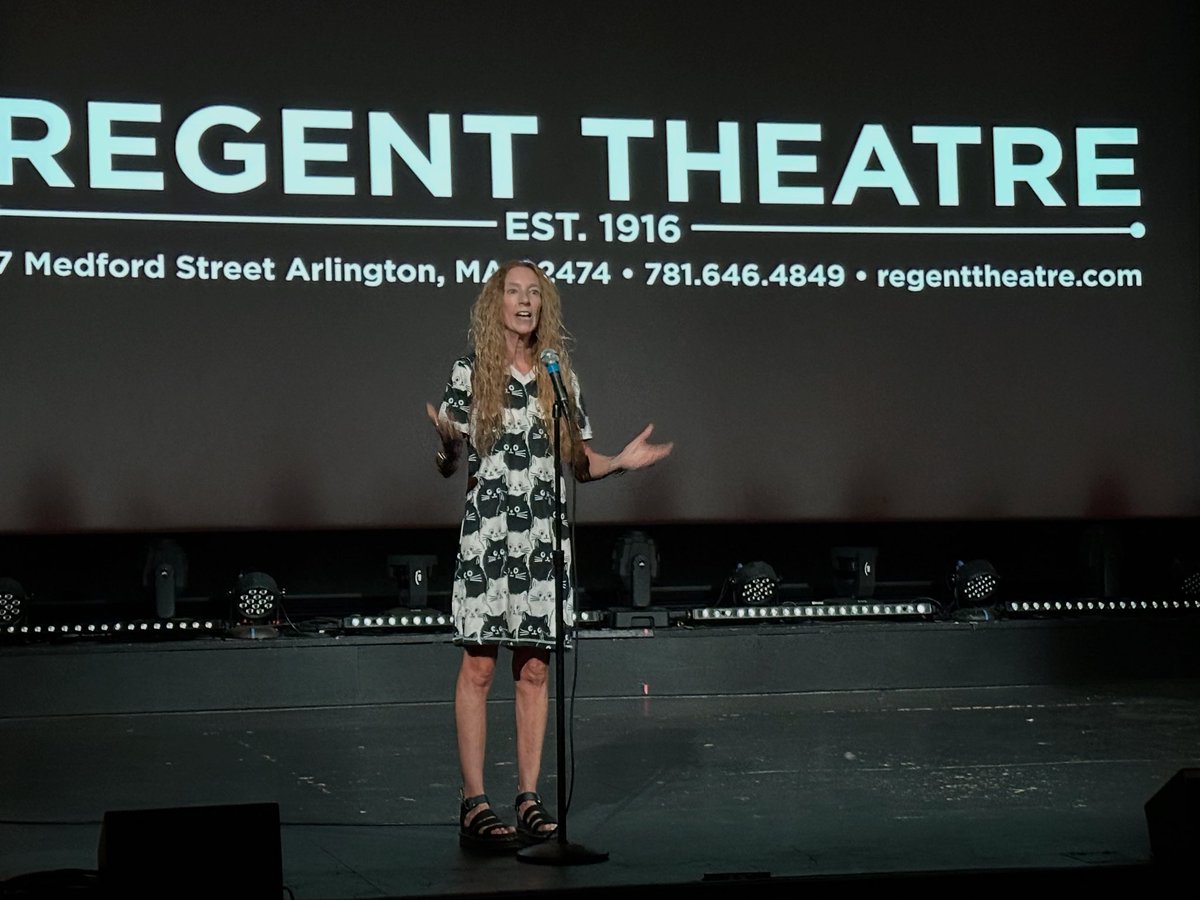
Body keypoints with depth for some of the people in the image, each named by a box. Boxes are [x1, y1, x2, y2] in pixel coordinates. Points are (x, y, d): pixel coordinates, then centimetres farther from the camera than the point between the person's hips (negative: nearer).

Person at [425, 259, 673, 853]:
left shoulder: (561, 377, 13)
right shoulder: (471, 371, 2)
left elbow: (580, 464, 16)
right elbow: (448, 465, 0)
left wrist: (621, 463, -3)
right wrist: (447, 445, -22)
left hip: (545, 535, 4)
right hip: (486, 530, -4)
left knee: (534, 669, 5)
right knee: (479, 666, -6)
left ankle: (529, 798, 10)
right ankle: (473, 803, -5)